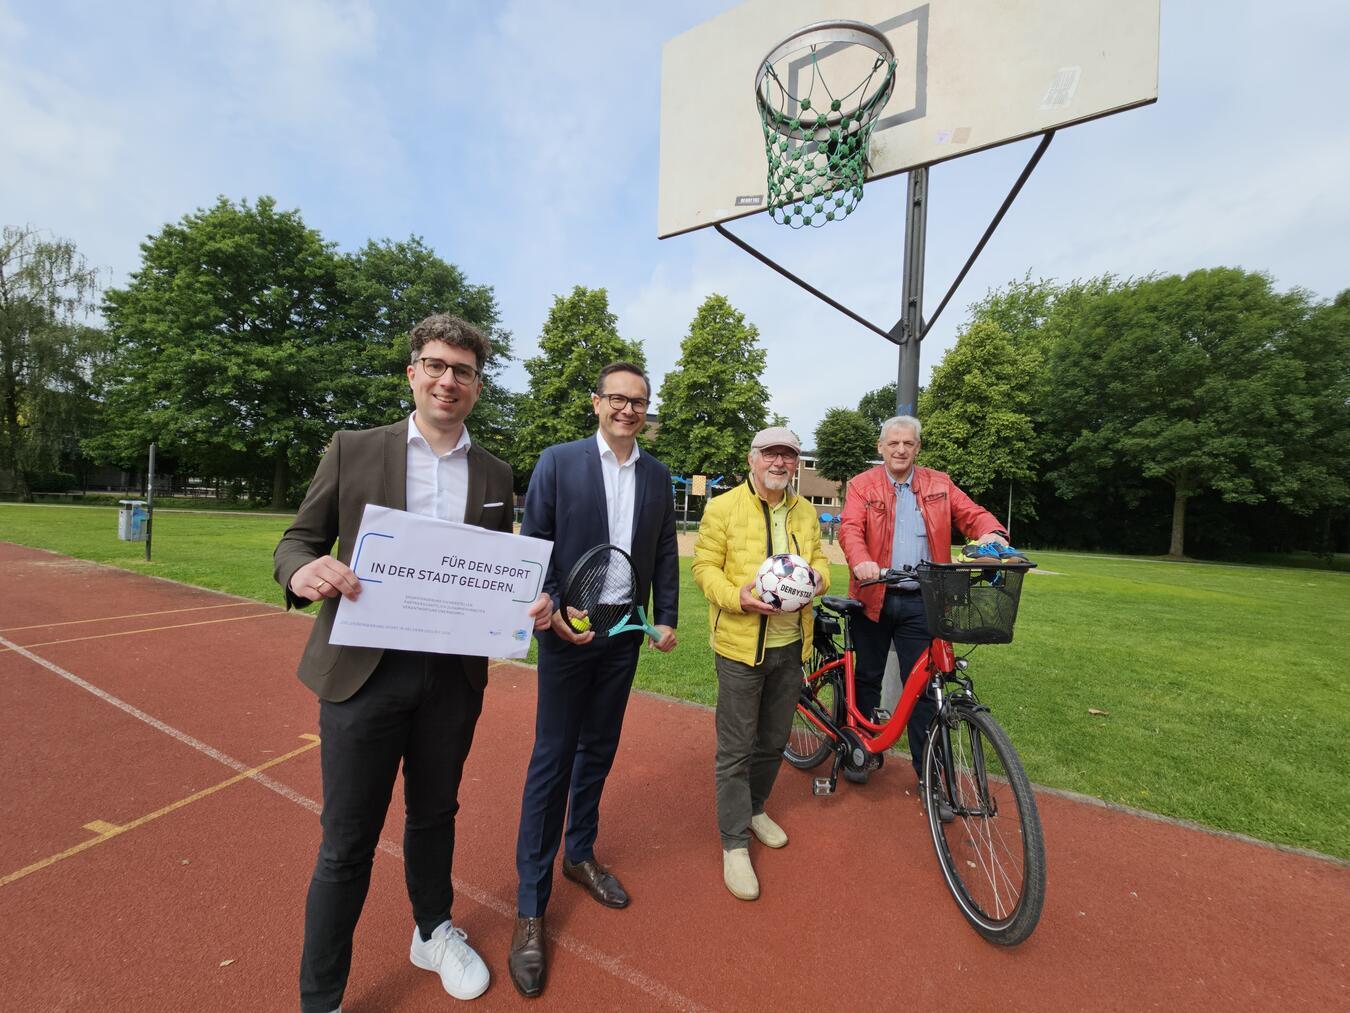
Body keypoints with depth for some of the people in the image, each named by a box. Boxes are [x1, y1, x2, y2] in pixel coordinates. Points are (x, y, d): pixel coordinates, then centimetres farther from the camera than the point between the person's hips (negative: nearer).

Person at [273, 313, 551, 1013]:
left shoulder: (495, 475, 5)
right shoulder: (352, 451, -1)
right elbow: (297, 541, 1)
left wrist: (530, 602, -12)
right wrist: (304, 571, -23)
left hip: (456, 674, 3)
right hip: (364, 671, -2)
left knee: (434, 815, 22)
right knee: (348, 842, 10)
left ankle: (433, 931, 48)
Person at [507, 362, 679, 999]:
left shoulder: (657, 474, 5)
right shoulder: (558, 461, -7)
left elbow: (665, 552, 8)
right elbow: (532, 544, -7)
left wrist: (666, 618, 3)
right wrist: (553, 610, -17)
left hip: (624, 636, 4)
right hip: (568, 633, -4)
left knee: (598, 751, 18)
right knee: (552, 760, 5)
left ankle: (580, 856, 40)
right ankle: (531, 906, 22)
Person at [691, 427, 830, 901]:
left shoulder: (805, 512, 9)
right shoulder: (723, 508, -8)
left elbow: (818, 559, 15)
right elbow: (704, 566, -8)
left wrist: (818, 577, -9)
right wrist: (737, 597, -24)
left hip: (791, 644, 5)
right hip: (740, 644, -5)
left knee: (773, 741, 20)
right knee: (736, 749, 5)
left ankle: (755, 809, 45)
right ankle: (734, 842, 24)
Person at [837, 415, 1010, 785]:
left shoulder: (939, 484, 8)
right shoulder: (862, 485, 0)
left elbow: (973, 515, 0)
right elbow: (850, 528, -15)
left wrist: (993, 533, -23)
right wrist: (861, 561, -35)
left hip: (921, 602, 1)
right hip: (874, 598, 0)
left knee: (922, 685, 5)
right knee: (867, 678, 14)